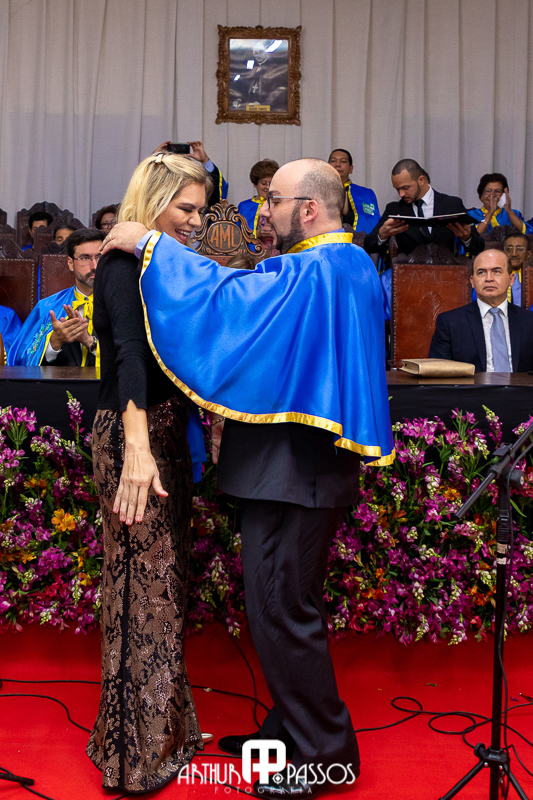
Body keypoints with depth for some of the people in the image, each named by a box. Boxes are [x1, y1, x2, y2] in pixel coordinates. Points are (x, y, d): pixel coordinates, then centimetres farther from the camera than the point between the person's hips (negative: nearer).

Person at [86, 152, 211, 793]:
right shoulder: (125, 263, -14)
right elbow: (129, 350, -29)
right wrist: (137, 445, -40)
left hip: (166, 429, 9)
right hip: (133, 434, -9)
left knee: (162, 580, 15)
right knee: (144, 584, -2)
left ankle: (163, 729, 30)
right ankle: (137, 754, 12)